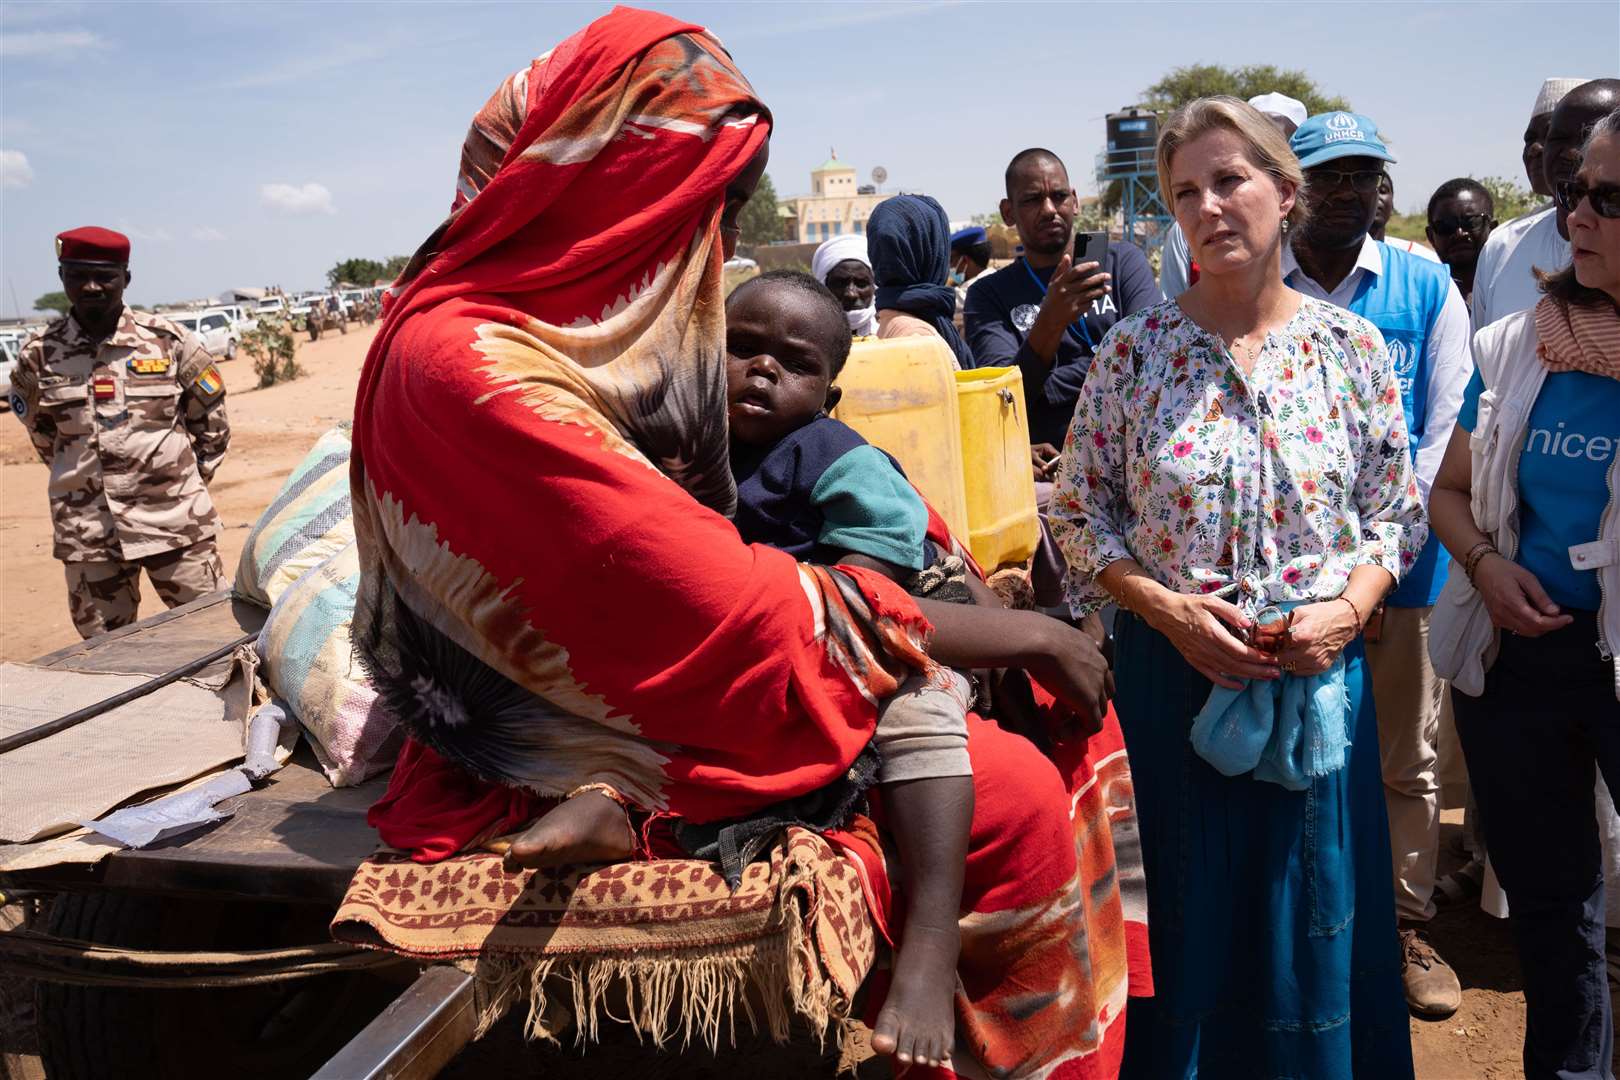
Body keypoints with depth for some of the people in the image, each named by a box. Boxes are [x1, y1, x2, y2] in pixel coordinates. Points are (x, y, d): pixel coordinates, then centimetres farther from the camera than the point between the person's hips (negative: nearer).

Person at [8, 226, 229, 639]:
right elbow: (42, 432, 19)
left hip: (175, 518, -2)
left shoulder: (167, 340, -3)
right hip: (87, 531, 2)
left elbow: (210, 416, 8)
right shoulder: (40, 356, 2)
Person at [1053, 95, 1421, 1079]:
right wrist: (1167, 607, -14)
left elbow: (1396, 512, 6)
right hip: (1171, 671, -1)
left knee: (1312, 912, 14)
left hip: (1319, 675, 1)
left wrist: (1350, 607, -11)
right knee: (1183, 915, 10)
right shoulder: (1136, 348, -4)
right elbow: (1080, 513, -1)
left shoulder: (1352, 348, 0)